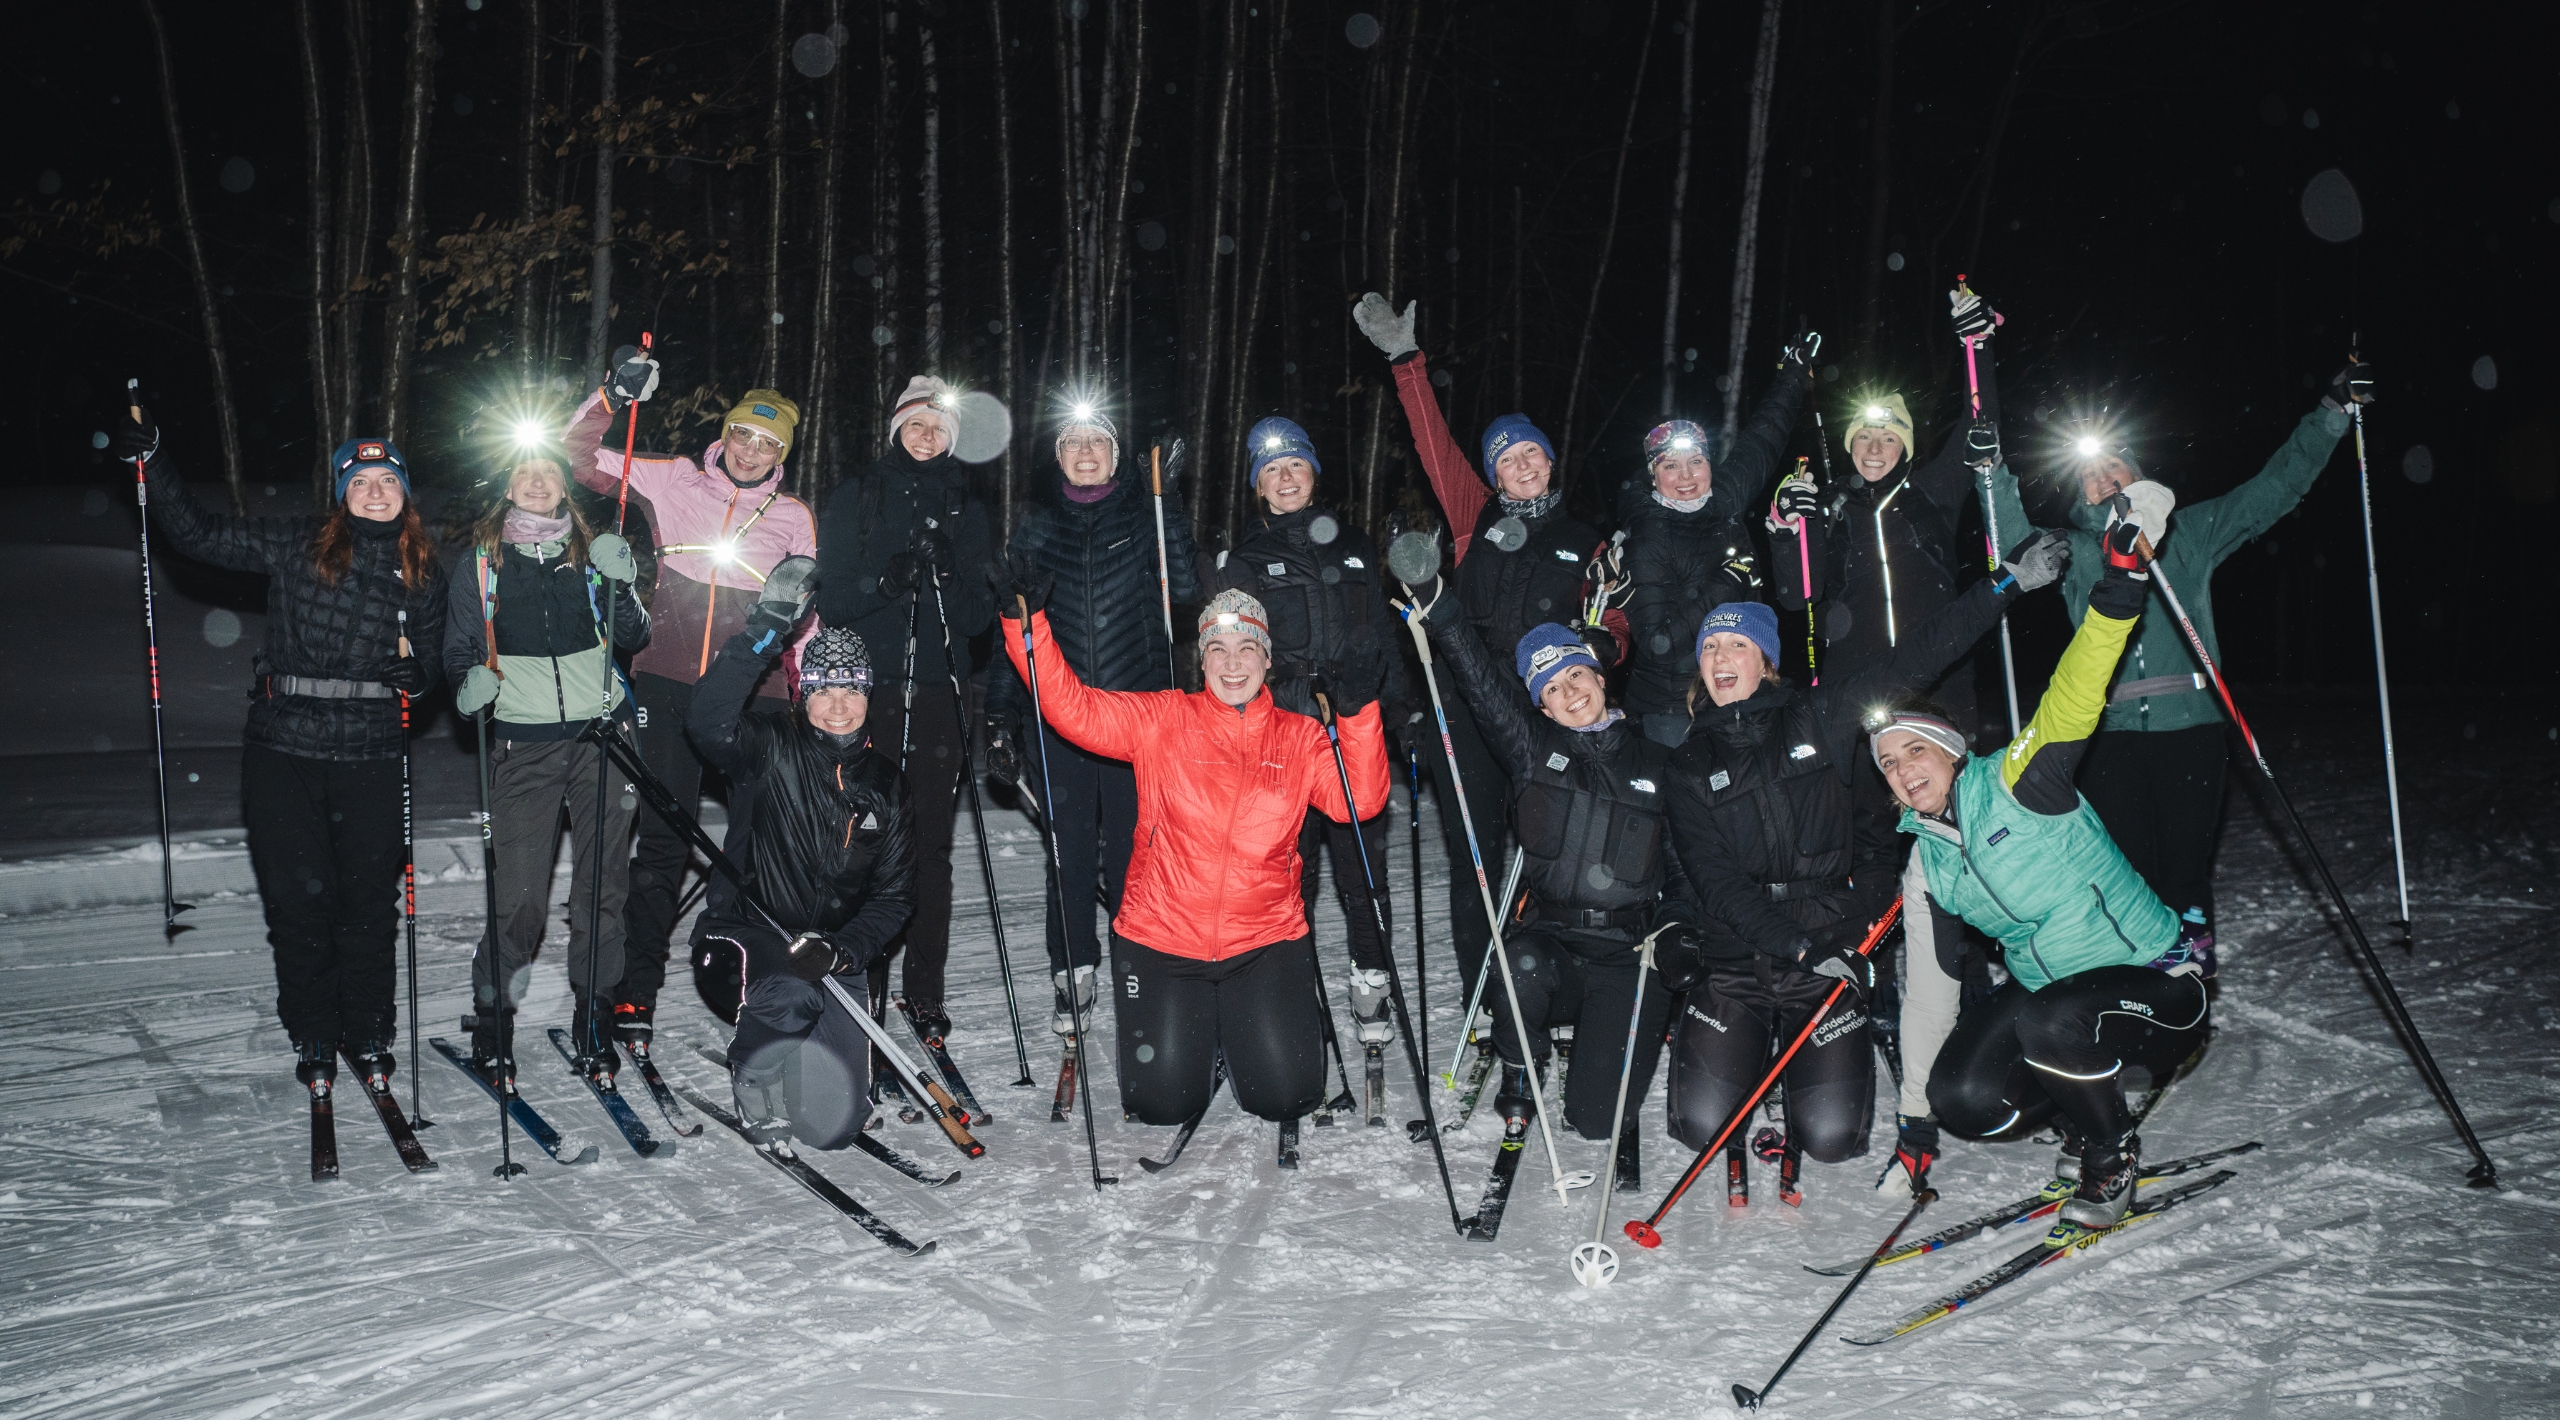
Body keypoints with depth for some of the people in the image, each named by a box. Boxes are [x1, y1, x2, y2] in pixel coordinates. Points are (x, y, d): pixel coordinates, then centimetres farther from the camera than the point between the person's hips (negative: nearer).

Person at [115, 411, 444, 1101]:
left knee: (369, 899, 4)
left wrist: (420, 671, -4)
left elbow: (438, 650, 19)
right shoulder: (296, 544, 2)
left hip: (370, 754, 1)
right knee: (298, 896, 2)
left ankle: (369, 1032, 21)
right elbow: (200, 532, 5)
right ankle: (312, 1037, 18)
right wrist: (151, 461, -3)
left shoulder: (421, 571, 8)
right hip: (284, 744, -1)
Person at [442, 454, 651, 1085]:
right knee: (518, 895, -8)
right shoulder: (479, 561, 9)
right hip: (523, 742, -1)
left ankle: (594, 1018, 16)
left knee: (602, 885, 3)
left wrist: (620, 586, -13)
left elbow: (631, 640, 6)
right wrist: (468, 683, -7)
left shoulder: (591, 552, 10)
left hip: (602, 733, 1)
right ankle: (491, 1020, 11)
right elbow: (459, 645, 14)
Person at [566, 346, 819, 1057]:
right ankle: (638, 993, 9)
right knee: (662, 843, 1)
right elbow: (580, 458, 6)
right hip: (667, 685, -1)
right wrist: (613, 396, -9)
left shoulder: (794, 518, 9)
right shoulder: (675, 483, 7)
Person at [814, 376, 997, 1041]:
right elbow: (831, 597, 1)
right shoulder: (856, 498, 8)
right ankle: (863, 986, 5)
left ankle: (926, 992, 8)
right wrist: (884, 580, -17)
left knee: (931, 846, 1)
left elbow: (979, 616, 9)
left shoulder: (965, 508, 14)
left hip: (938, 693, 2)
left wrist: (951, 573, -11)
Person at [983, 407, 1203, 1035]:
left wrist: (1169, 507, -15)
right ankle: (1073, 970, 15)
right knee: (1069, 839, 3)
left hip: (1138, 701, -1)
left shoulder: (1144, 512, 5)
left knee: (1131, 838, 2)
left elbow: (1185, 591, -9)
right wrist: (1000, 713, 5)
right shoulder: (1037, 523, 9)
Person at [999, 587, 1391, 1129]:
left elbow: (1358, 799, -7)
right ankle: (1194, 1025, 29)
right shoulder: (1162, 720, 0)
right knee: (1162, 1101, -3)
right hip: (1161, 939, -1)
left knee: (1285, 1095, -7)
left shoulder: (1299, 738, 4)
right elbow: (1071, 709, -5)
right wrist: (1027, 624, -16)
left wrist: (1358, 714, -20)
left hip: (1264, 941, 1)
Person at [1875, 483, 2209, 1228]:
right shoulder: (1929, 865, 5)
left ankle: (2112, 1154, -7)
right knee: (1963, 1100, -15)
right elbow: (1929, 987, 12)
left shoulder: (2018, 782, -15)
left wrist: (2121, 577, -44)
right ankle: (2086, 1109, 15)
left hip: (2159, 987, -6)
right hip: (2043, 990, 7)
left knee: (2051, 1020, -36)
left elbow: (2074, 695, -31)